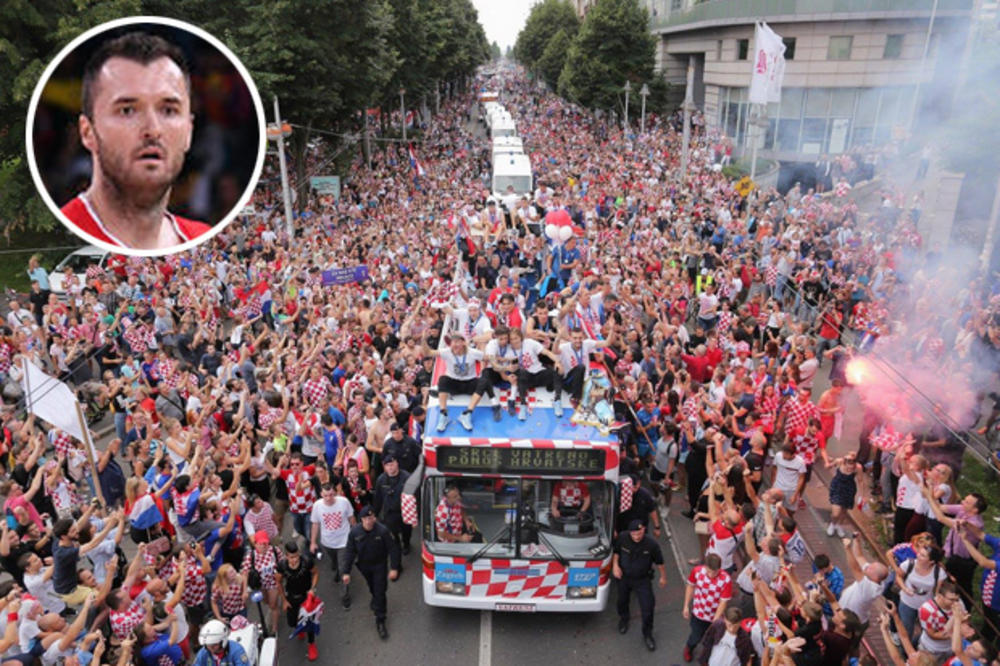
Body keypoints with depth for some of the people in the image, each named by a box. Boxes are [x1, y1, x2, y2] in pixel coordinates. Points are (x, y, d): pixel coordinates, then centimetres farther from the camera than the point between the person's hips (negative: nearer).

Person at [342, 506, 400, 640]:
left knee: (380, 592, -1)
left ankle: (380, 622, 11)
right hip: (364, 566, 3)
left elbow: (392, 549, -17)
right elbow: (350, 552, -10)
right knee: (372, 588, 22)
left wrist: (394, 568, -16)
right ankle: (377, 601, 55)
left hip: (379, 565, -2)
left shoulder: (382, 530, -27)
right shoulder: (355, 532, -21)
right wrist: (347, 572, -9)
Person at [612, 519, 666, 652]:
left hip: (643, 580, -2)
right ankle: (623, 619, 56)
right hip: (624, 577, 2)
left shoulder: (651, 544, -25)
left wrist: (663, 577, 4)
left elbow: (659, 562, -7)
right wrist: (615, 565, -13)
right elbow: (616, 552, 0)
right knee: (622, 601, 24)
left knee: (647, 608, -1)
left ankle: (647, 634, 24)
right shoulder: (622, 539, -22)